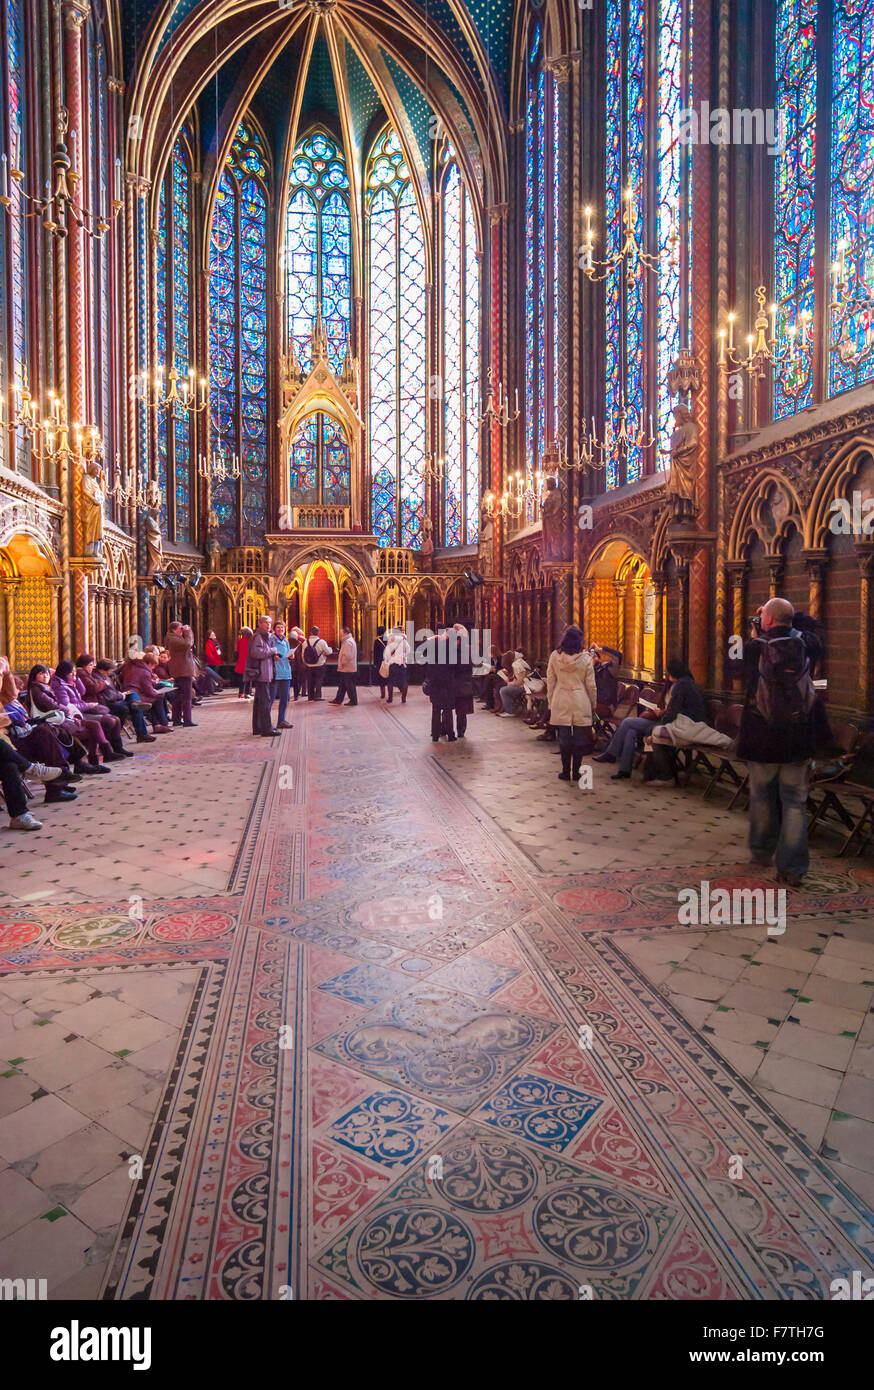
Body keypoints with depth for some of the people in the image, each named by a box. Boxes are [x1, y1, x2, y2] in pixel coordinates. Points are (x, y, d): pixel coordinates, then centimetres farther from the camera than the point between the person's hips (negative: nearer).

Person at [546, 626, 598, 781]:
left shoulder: (554, 656, -2)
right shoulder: (585, 658, -5)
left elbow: (550, 682, 4)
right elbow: (591, 685, 0)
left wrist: (551, 703, 12)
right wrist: (593, 704, 12)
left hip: (560, 702, 1)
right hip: (581, 703, -1)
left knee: (564, 738, 7)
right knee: (579, 738, 7)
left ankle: (566, 772, 11)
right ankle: (576, 772, 11)